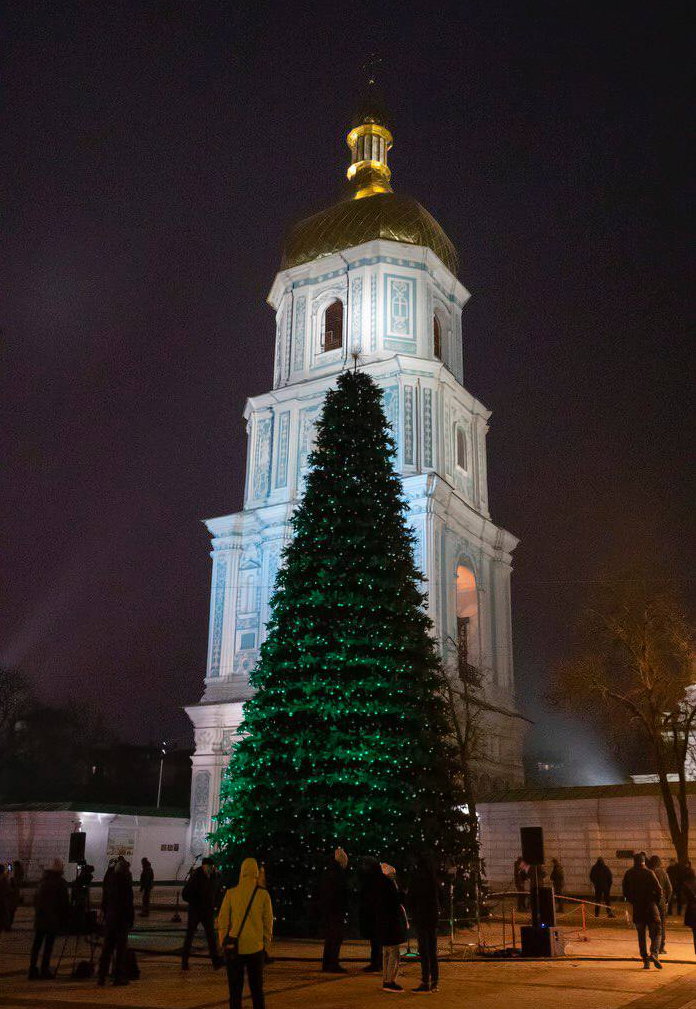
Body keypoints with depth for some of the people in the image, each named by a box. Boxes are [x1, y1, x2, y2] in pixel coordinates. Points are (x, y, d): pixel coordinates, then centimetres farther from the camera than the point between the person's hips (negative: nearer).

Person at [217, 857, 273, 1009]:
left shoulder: (231, 893, -3)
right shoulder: (263, 894, -4)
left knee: (235, 989, 10)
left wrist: (223, 945, 9)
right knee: (256, 988, 15)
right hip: (255, 948, 0)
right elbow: (268, 923, 0)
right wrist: (266, 947, 11)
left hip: (234, 947, 0)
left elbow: (222, 922, -1)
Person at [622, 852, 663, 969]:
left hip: (637, 908, 3)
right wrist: (656, 902, 6)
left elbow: (625, 891, 7)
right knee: (655, 933, 5)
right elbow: (659, 890, -10)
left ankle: (645, 961, 6)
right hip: (650, 907, -3)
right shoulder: (649, 873, -8)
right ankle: (654, 953, -19)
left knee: (641, 935, 11)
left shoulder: (628, 874, 3)